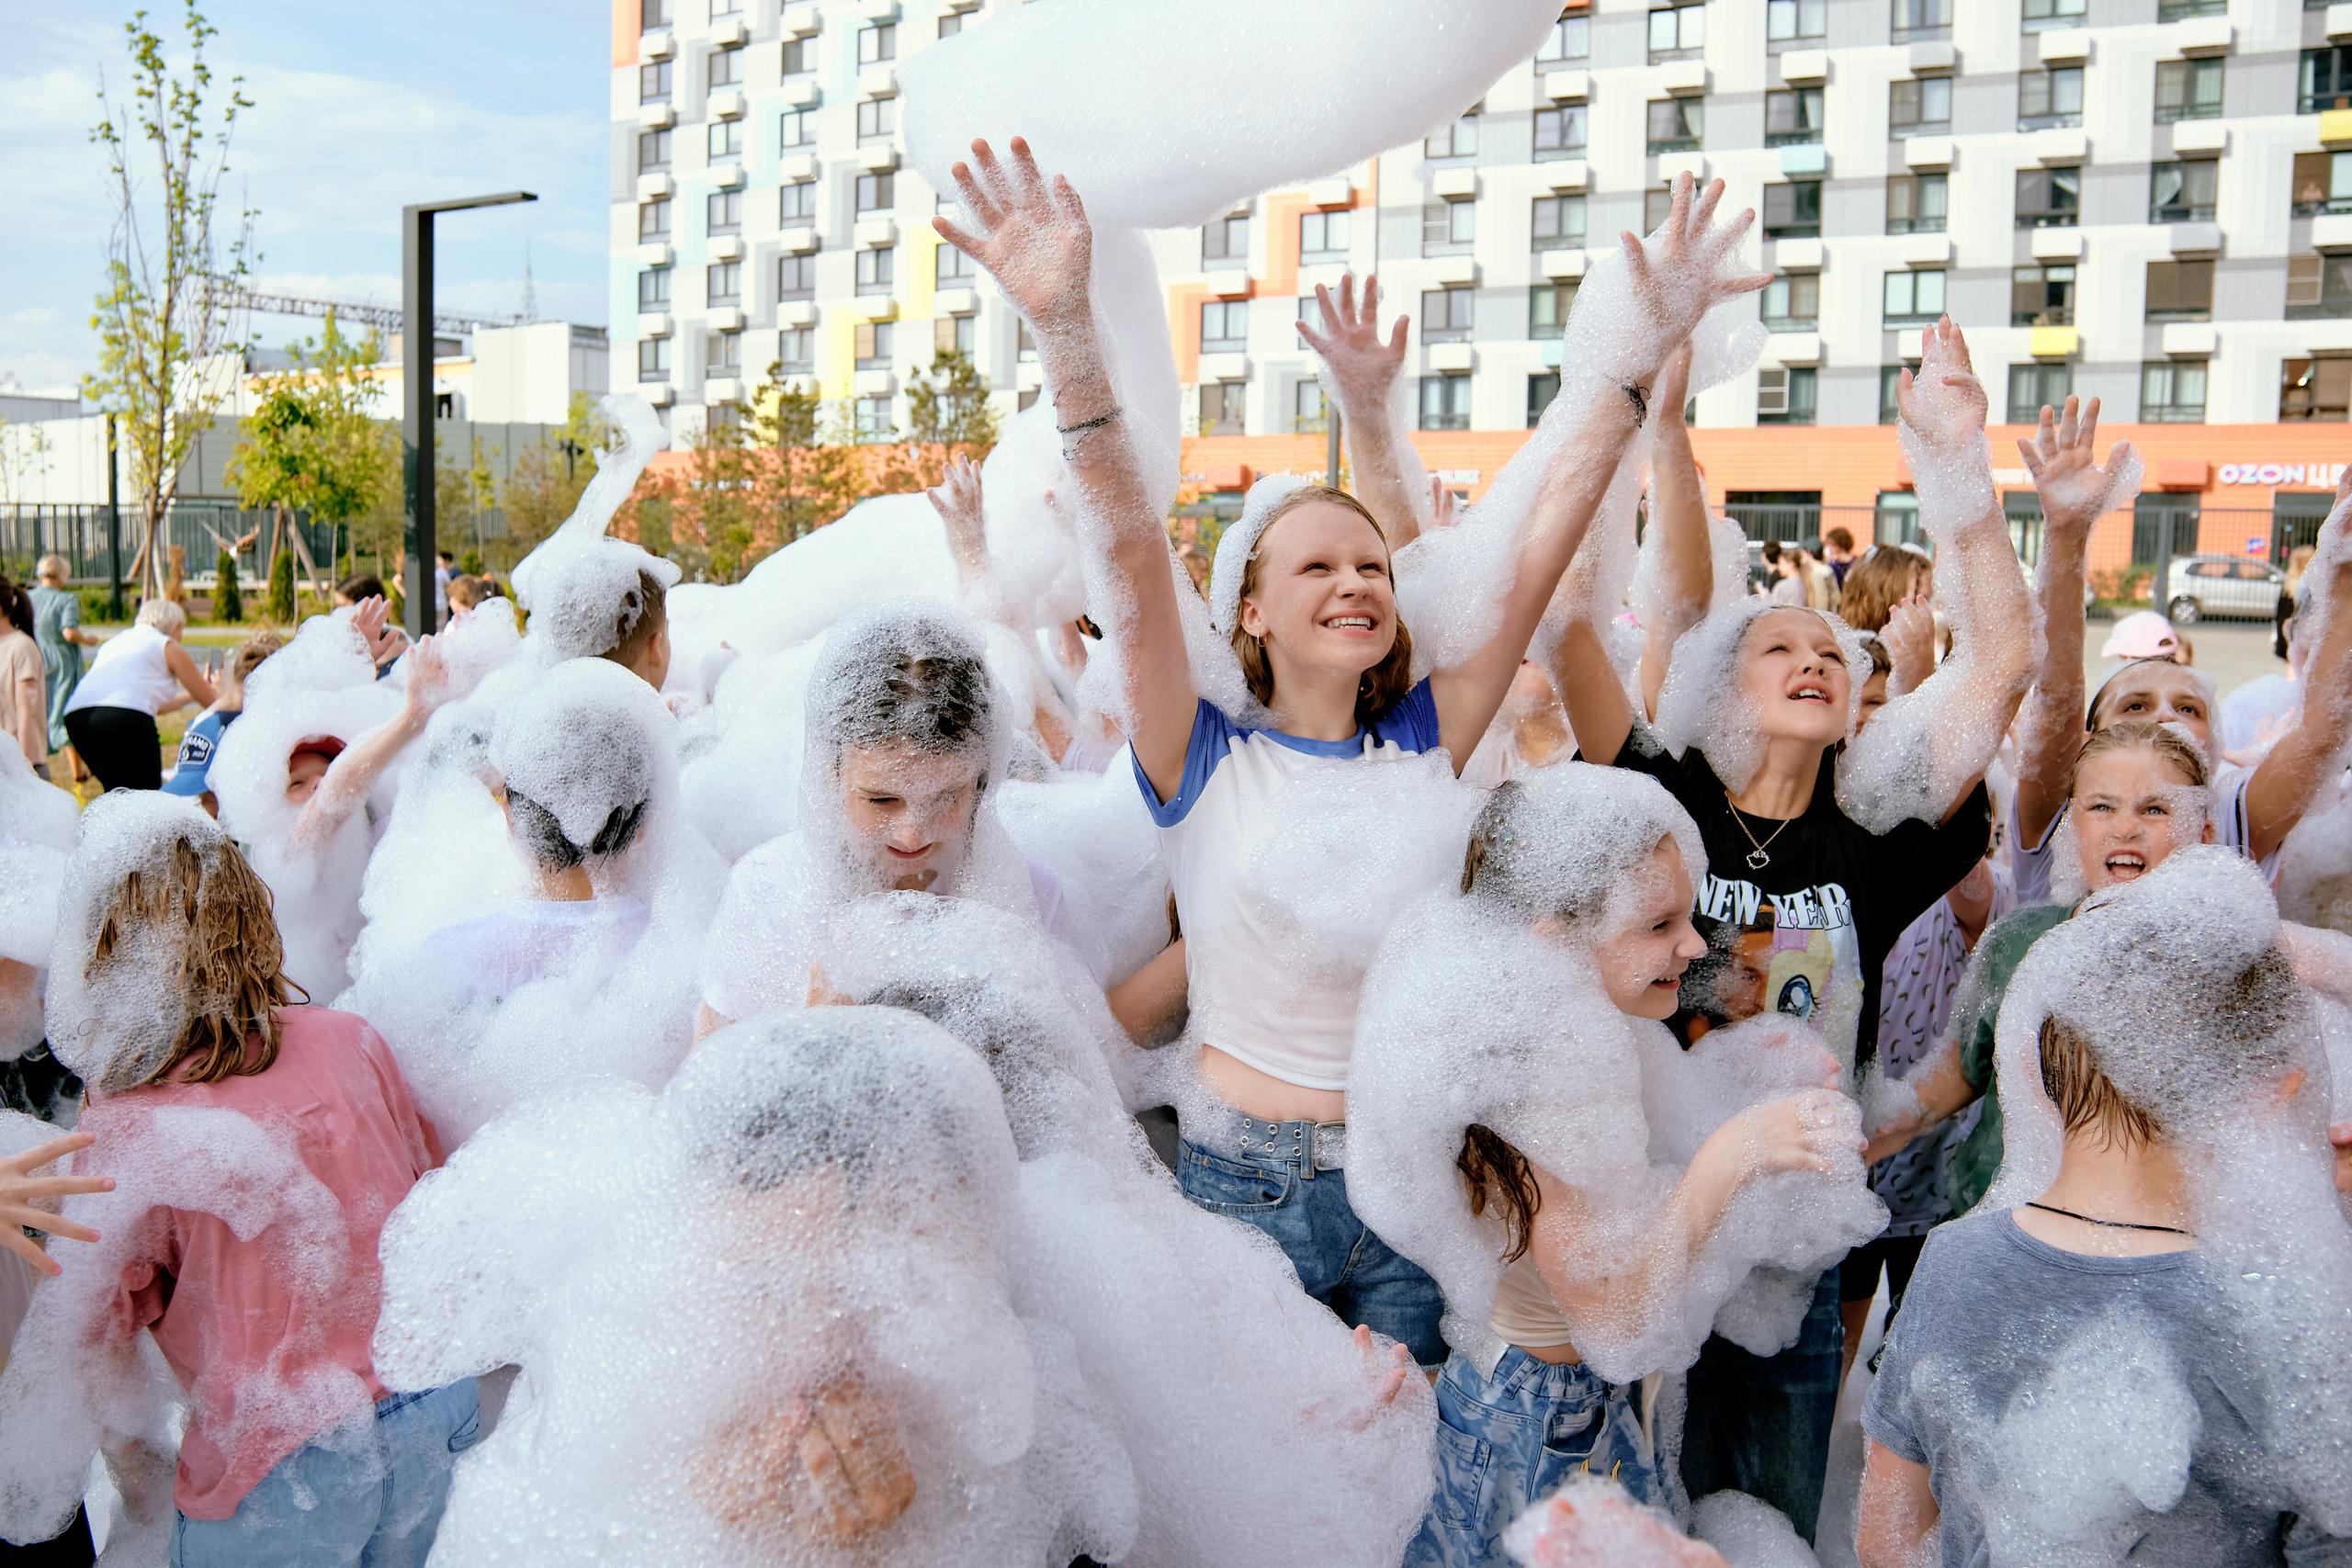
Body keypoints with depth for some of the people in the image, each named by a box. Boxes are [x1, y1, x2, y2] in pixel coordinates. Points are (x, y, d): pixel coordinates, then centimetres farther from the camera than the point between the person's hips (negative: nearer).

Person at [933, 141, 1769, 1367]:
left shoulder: (1422, 744, 1)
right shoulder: (1205, 762, -6)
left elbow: (1540, 539, -4)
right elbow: (1129, 551, -19)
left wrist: (1642, 346, -11)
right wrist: (1066, 331, -30)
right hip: (1242, 1181, -2)